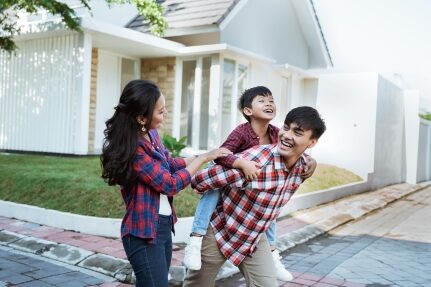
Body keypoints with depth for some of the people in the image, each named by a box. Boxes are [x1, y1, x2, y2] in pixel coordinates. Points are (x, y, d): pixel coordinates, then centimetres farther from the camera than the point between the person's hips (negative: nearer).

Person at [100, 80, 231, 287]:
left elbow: (170, 164, 17)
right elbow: (170, 184, -19)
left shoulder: (151, 135, 3)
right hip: (144, 232, -9)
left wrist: (209, 156, 6)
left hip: (164, 225, 9)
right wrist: (203, 158, -10)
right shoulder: (133, 149, -23)